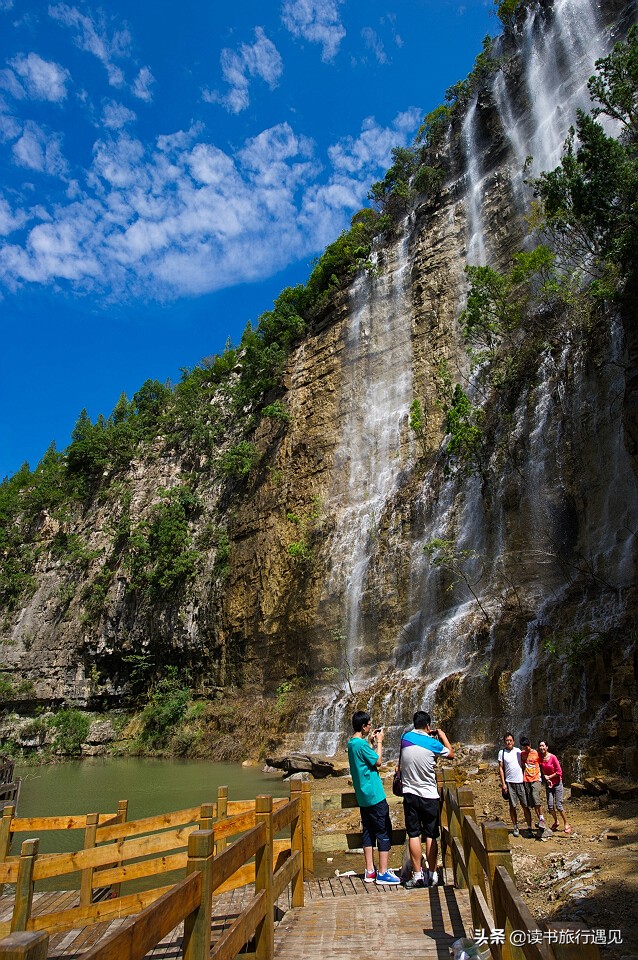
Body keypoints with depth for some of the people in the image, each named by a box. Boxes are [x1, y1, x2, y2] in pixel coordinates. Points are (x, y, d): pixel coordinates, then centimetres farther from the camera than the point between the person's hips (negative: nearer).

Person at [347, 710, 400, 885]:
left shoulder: (352, 743, 8)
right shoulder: (361, 744, -21)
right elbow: (378, 761, -14)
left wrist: (370, 741, 15)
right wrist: (379, 742, -5)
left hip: (363, 796, 9)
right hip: (374, 795, -9)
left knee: (369, 832, 14)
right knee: (384, 832, 0)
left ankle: (370, 871, 19)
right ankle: (383, 873, 4)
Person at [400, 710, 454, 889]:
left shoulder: (405, 738, -3)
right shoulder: (433, 744, -10)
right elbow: (451, 754, 8)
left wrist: (427, 735, 24)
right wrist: (442, 735, 19)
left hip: (410, 794, 2)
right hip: (429, 796, -1)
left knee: (413, 835, 6)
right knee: (431, 836, 9)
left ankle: (417, 874, 9)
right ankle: (432, 874, 15)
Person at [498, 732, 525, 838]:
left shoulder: (518, 751, 6)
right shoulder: (502, 752, -1)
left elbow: (523, 764, 14)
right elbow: (500, 768, -1)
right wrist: (503, 783, -5)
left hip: (521, 781, 2)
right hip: (509, 782, -2)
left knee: (525, 805, 2)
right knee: (513, 806, 3)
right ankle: (515, 827, 15)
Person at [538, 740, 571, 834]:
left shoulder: (553, 757, -18)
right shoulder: (539, 757, -6)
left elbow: (559, 772, -14)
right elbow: (542, 770, 5)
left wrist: (549, 777, -11)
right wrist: (545, 777, -10)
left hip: (557, 783, -4)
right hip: (548, 783, 4)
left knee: (558, 805, -5)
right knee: (550, 806, 2)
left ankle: (566, 824, 15)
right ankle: (556, 822, 26)